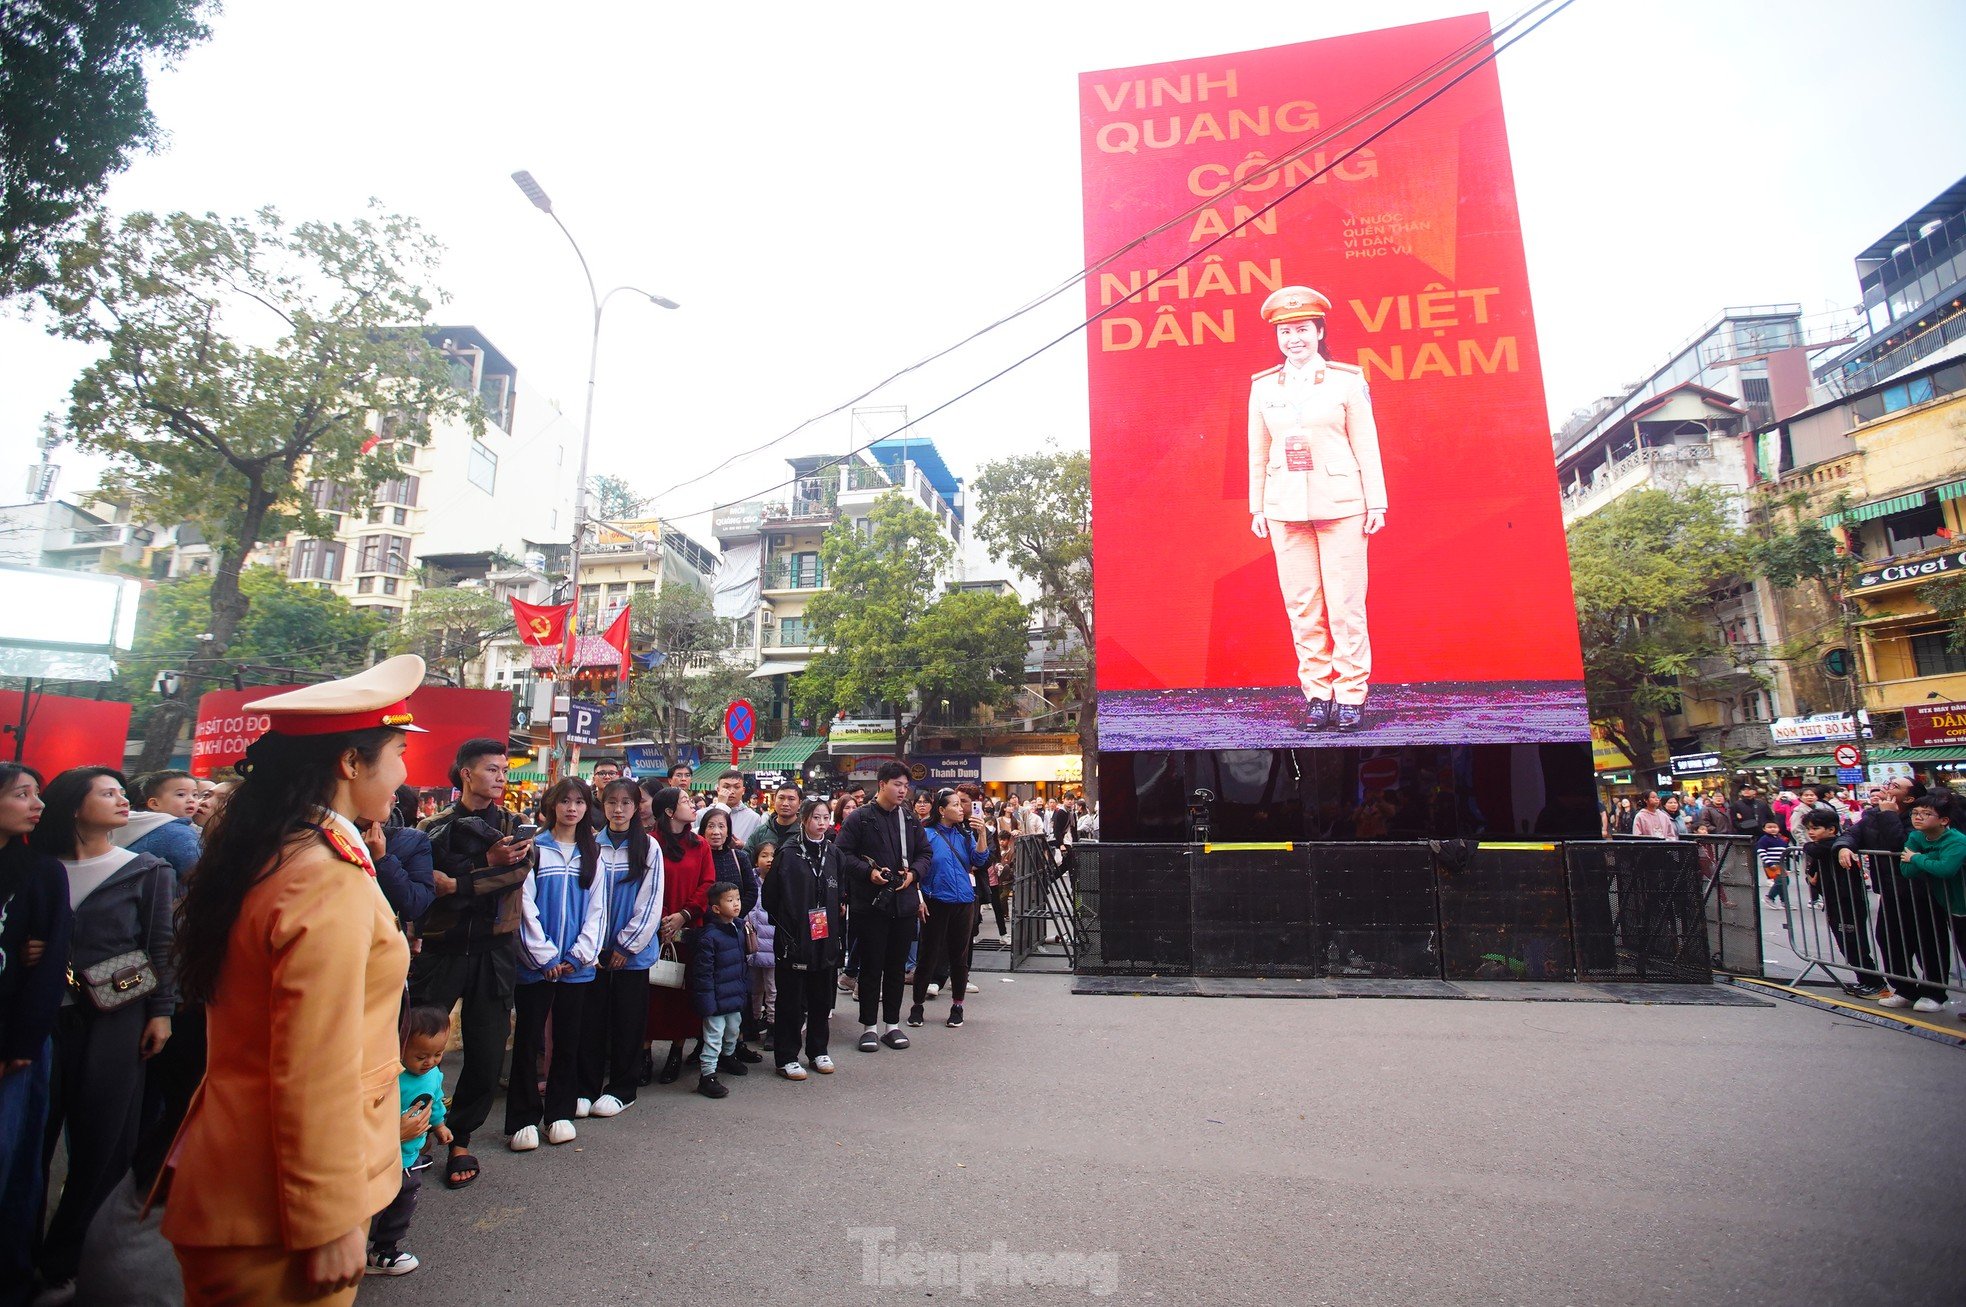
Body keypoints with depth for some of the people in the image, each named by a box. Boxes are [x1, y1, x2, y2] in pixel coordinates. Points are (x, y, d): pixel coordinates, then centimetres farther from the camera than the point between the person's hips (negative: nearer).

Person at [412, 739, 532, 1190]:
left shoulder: (511, 824, 7)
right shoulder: (436, 828, 1)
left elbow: (519, 871, -10)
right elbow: (431, 887, -13)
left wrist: (459, 885, -19)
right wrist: (489, 863, -22)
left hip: (493, 953, 2)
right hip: (440, 949, -2)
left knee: (487, 1053, 5)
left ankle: (460, 1138, 24)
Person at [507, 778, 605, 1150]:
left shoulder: (592, 854, 9)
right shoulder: (535, 849, -1)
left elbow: (597, 908, 6)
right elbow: (526, 905, -7)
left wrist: (579, 954, -5)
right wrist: (545, 955, -11)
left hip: (577, 965, 3)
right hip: (536, 963, -3)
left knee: (568, 1039, 9)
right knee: (527, 1040, 3)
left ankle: (559, 1112, 21)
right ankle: (524, 1119, 14)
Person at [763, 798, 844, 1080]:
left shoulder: (833, 853, 7)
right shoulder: (788, 853, -8)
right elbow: (770, 896, -6)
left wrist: (834, 926, 10)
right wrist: (783, 926, -2)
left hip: (824, 938, 5)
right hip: (793, 938, -5)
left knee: (821, 996, 13)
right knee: (791, 998, 4)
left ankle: (818, 1051, 28)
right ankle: (786, 1057, 16)